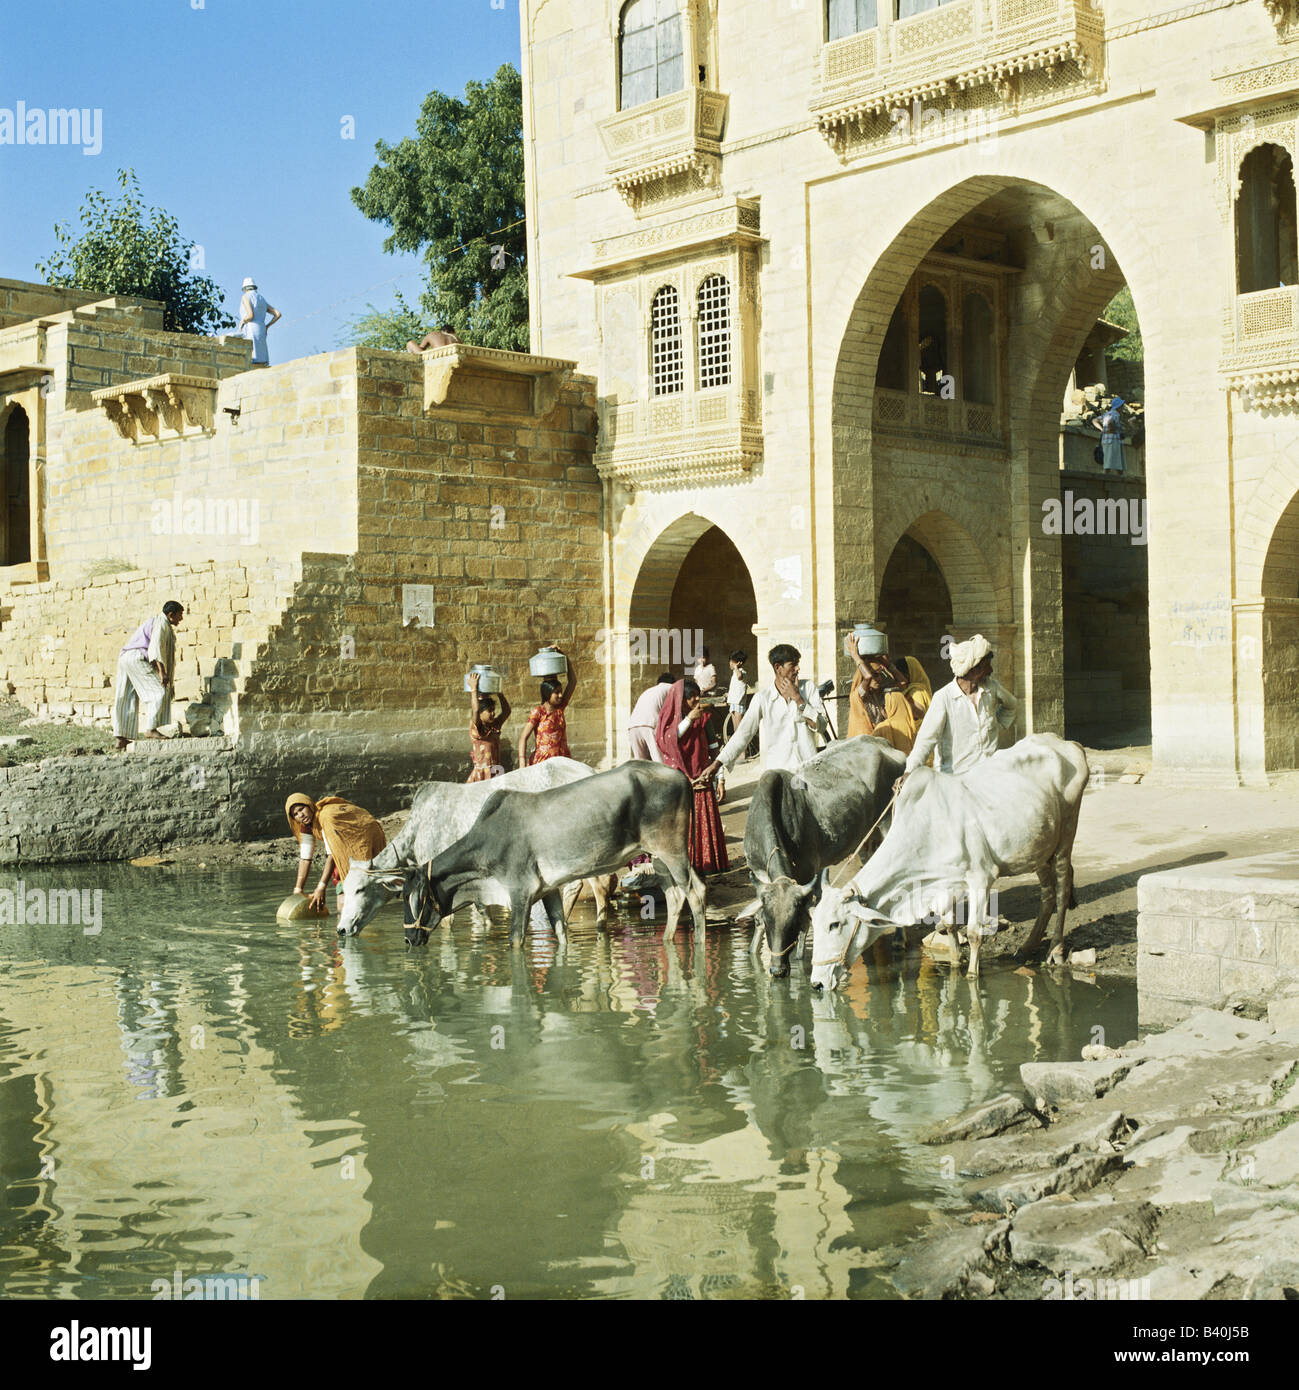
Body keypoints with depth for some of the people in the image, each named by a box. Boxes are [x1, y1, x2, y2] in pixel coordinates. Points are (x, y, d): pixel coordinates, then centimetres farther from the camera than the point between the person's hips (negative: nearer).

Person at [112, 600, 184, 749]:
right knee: (159, 692, -12)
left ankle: (121, 738, 5)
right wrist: (162, 672, -24)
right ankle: (150, 729, -20)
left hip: (125, 659, 10)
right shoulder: (162, 623, -4)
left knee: (127, 701, 7)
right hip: (137, 659, -10)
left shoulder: (154, 622, 28)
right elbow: (156, 647, -18)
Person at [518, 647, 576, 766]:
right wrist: (522, 764, -17)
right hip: (542, 763, -5)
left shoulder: (560, 708, 10)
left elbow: (572, 681, 11)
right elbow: (523, 737, -7)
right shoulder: (538, 712, -5)